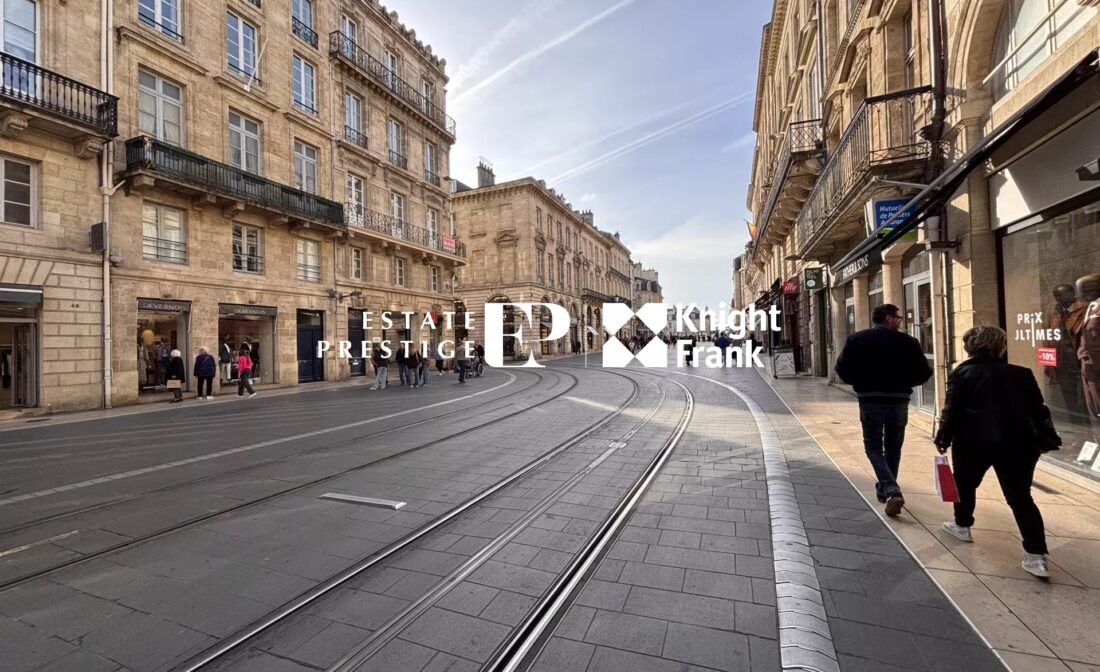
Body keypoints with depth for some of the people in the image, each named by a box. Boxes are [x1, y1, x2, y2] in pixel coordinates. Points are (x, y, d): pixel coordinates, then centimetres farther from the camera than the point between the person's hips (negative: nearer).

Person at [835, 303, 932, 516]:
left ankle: (891, 491, -11)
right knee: (893, 448, 18)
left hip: (870, 402, -1)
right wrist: (903, 383, 13)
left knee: (873, 447, 8)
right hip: (898, 401, 1)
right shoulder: (907, 341, -3)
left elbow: (842, 368, -8)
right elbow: (923, 372, -5)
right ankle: (884, 489, 31)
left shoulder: (856, 340, -3)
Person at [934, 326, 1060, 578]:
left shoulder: (962, 374, -3)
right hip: (1016, 444, 3)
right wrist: (1047, 439, 17)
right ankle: (1036, 556, 2)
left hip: (974, 442, -3)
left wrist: (943, 439, 0)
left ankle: (962, 525, 35)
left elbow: (952, 411, -8)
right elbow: (1038, 410, 9)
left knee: (965, 484, 20)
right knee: (1020, 497, 7)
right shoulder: (1021, 374, 8)